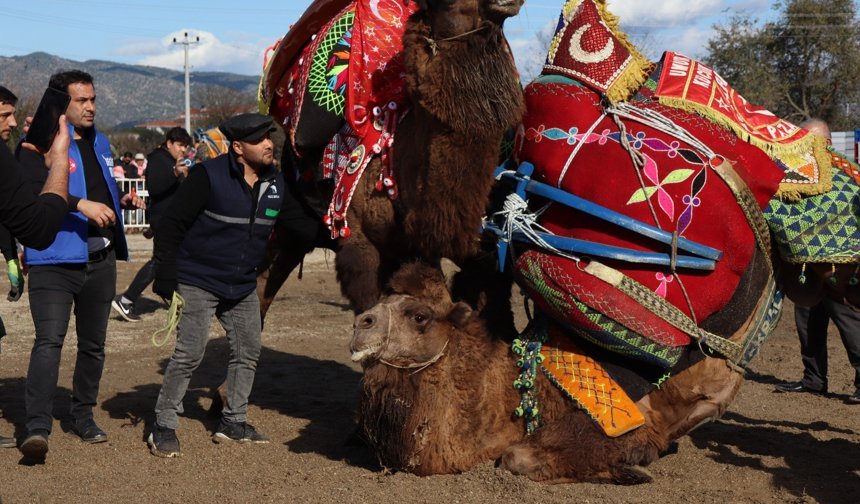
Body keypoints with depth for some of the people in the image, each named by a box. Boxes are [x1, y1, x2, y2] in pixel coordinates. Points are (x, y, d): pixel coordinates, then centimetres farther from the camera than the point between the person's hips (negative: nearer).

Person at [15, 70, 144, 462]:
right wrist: (81, 204, -32)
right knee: (49, 340, -17)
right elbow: (32, 191, -22)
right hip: (55, 260, -7)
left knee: (93, 343, 14)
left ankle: (83, 418, 28)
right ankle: (38, 427, -19)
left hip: (100, 259, 7)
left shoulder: (100, 144, 17)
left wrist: (121, 202, 7)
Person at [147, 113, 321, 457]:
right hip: (197, 283, -7)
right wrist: (165, 276, -16)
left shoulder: (276, 183, 3)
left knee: (248, 352, 11)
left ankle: (233, 422, 26)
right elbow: (173, 224, -14)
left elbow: (302, 226, 8)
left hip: (243, 286, 7)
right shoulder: (208, 175, -15)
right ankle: (164, 427, 5)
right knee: (189, 354, -9)